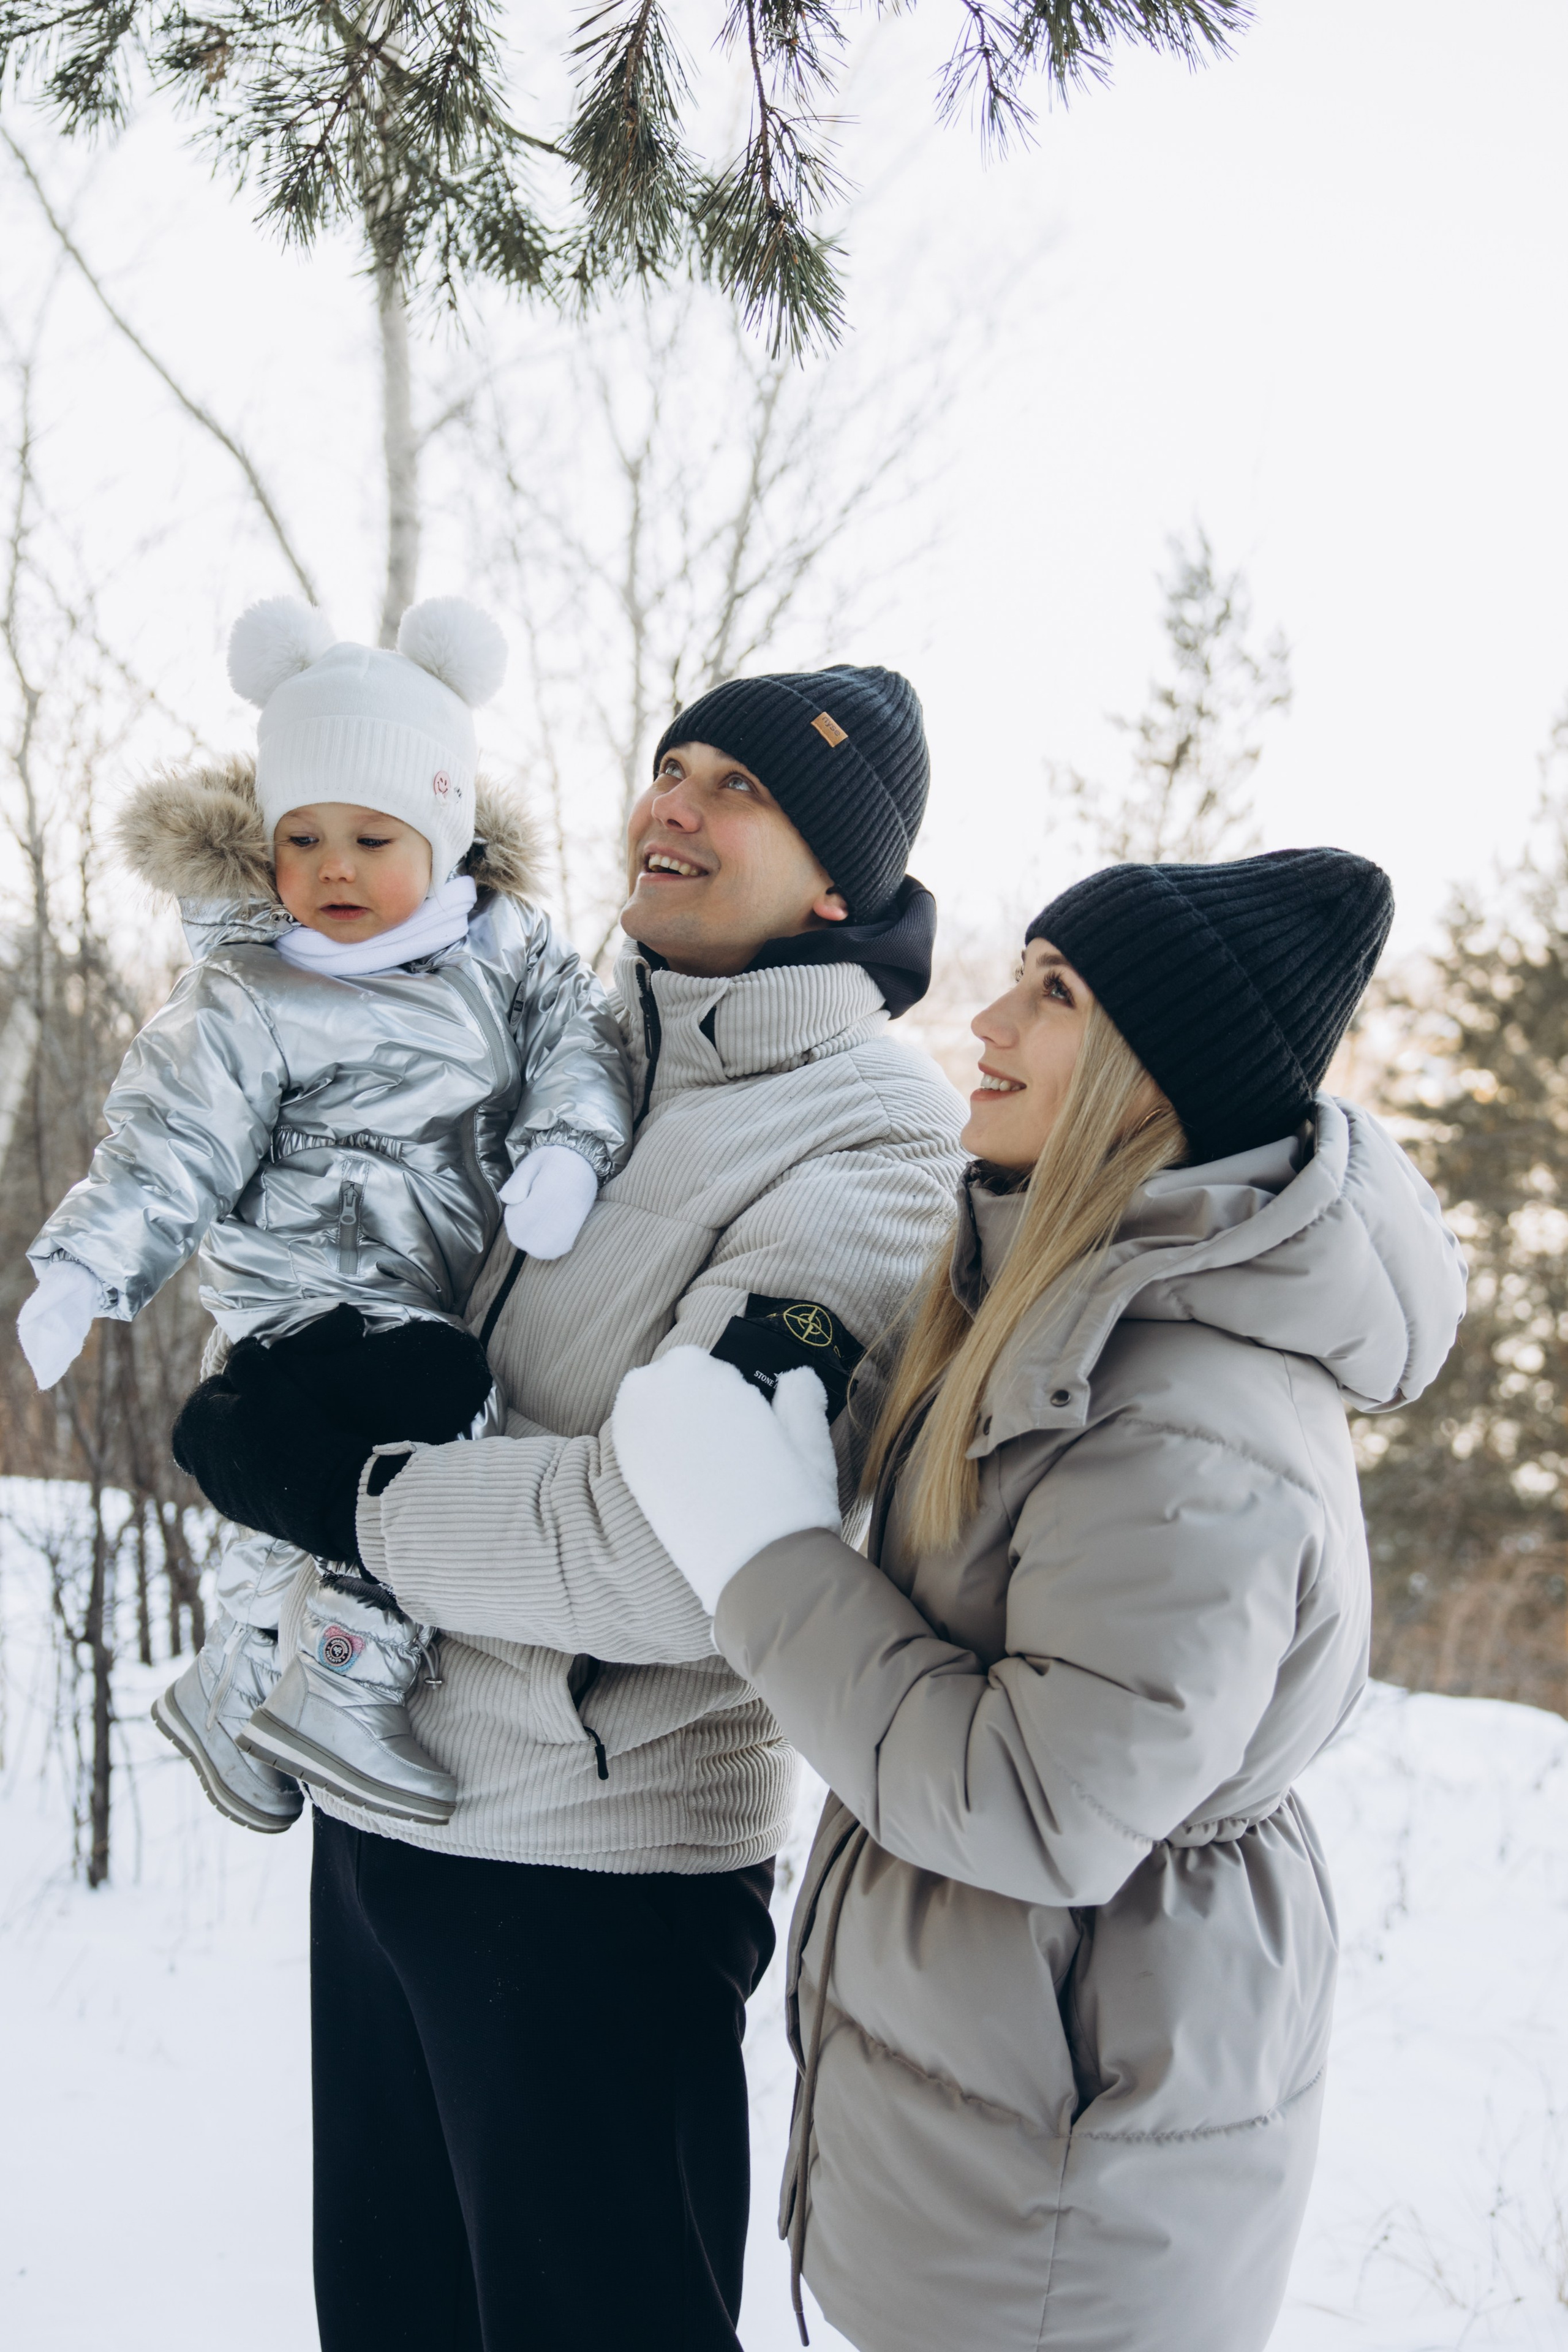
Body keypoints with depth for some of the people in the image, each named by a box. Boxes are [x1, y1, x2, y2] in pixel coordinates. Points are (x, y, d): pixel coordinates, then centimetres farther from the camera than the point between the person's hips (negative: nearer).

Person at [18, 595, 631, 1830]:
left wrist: (568, 1144, -26)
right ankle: (342, 1688, -18)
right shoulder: (246, 1001, -10)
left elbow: (577, 1035, -6)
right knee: (431, 1394, -31)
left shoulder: (510, 946, 3)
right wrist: (83, 1269, -24)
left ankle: (237, 1683, 42)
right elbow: (171, 1146, -12)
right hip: (316, 1301, -6)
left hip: (460, 1302, 6)